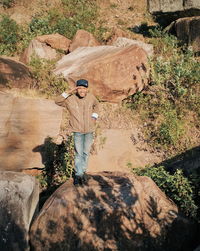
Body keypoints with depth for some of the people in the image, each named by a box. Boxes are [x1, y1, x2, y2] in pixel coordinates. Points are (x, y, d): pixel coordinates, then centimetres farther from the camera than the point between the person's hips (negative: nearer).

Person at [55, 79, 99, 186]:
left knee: (86, 152, 12)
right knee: (79, 153, -3)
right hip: (78, 131, -3)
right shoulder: (70, 99, -9)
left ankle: (83, 171, 28)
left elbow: (96, 105, 19)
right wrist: (69, 92, -21)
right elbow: (57, 101, -17)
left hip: (89, 130, 3)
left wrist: (94, 116, 8)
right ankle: (78, 174, 9)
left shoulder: (91, 97, -1)